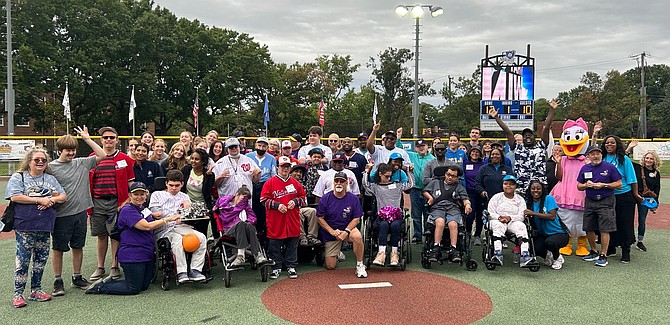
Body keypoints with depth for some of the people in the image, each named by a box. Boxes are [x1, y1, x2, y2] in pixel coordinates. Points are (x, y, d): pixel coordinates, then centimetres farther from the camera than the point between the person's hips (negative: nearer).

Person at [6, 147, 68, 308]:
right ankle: (18, 294, 4)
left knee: (41, 259, 10)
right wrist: (39, 200, -15)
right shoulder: (18, 177, 2)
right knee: (23, 260, -5)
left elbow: (64, 196, 11)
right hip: (25, 227, -5)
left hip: (45, 227, 5)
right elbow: (15, 197, -12)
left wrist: (52, 199, -10)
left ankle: (36, 290, 22)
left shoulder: (51, 179, 16)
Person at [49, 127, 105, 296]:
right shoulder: (51, 167, -4)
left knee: (78, 247, 13)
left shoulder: (81, 163, 6)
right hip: (61, 215, -3)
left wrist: (87, 138, 4)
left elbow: (102, 155, 5)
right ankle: (58, 281, 17)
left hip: (80, 212, 4)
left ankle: (77, 277, 26)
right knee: (58, 248, 6)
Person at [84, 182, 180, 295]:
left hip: (147, 254, 9)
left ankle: (109, 282, 26)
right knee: (134, 289, -2)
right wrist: (168, 219, -24)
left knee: (144, 286, 15)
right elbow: (147, 226, -25)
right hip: (132, 255, -9)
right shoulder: (128, 210, -16)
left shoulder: (144, 208, 11)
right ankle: (100, 287, 13)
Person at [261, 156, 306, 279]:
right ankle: (276, 268, 16)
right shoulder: (270, 182, 0)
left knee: (292, 245, 7)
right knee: (274, 245, 4)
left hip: (292, 221, 3)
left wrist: (295, 201, -3)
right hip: (275, 222, -2)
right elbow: (263, 200, -2)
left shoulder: (295, 183, 10)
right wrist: (276, 205, -13)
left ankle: (291, 267, 18)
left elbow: (303, 197, 16)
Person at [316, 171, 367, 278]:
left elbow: (356, 218, -6)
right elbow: (320, 218, -6)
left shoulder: (353, 198, -7)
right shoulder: (326, 198, -8)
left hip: (348, 228, 0)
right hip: (330, 232, 1)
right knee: (330, 266, -1)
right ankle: (337, 253, 35)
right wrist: (332, 231, -17)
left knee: (357, 236, -37)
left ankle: (360, 266, -17)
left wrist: (346, 231, -21)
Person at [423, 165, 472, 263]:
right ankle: (436, 248, -40)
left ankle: (453, 249, -40)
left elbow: (465, 199, 13)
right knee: (440, 222, -35)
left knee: (453, 224, -34)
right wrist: (430, 197, 8)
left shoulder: (459, 187, 28)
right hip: (437, 208, -1)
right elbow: (425, 191, 29)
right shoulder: (435, 182, 29)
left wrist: (467, 204, -10)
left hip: (453, 209, 1)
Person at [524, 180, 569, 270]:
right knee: (537, 250, -25)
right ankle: (548, 255, 15)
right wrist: (527, 216, -25)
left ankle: (558, 258, 1)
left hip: (559, 233, -4)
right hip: (542, 234, 4)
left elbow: (552, 216, -21)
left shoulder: (549, 198, -10)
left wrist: (533, 213, -26)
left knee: (549, 242, -35)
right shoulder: (529, 202, 3)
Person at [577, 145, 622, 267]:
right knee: (588, 229, 9)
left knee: (604, 229, -6)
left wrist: (603, 185, -14)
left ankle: (603, 256, 2)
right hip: (590, 202, 5)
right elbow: (579, 186, 13)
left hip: (605, 202, -5)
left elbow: (619, 184, -4)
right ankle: (594, 252, 27)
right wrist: (586, 185, -8)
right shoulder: (585, 168, 9)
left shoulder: (609, 167, -3)